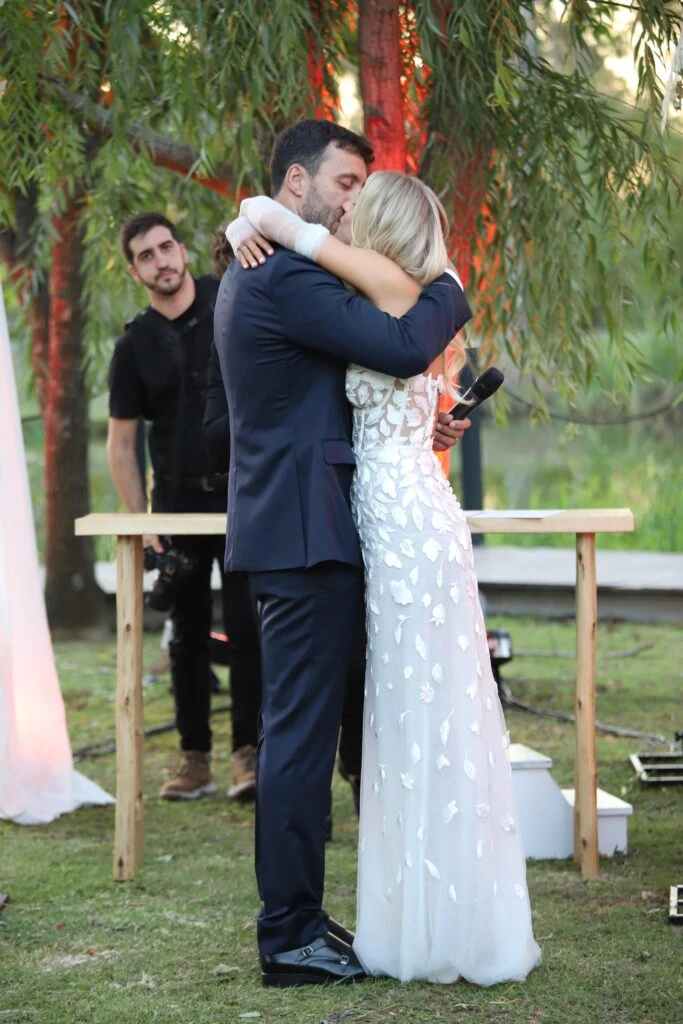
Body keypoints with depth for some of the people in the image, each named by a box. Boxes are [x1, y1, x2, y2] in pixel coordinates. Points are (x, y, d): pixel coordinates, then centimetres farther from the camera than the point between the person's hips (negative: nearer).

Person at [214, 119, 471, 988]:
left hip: (289, 529, 11)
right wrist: (449, 289, -2)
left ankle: (293, 920, 20)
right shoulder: (287, 279, -16)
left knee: (298, 730, 14)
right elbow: (404, 347, -21)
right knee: (302, 731, -7)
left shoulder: (256, 272, 19)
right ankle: (291, 939, -2)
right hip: (306, 532, -11)